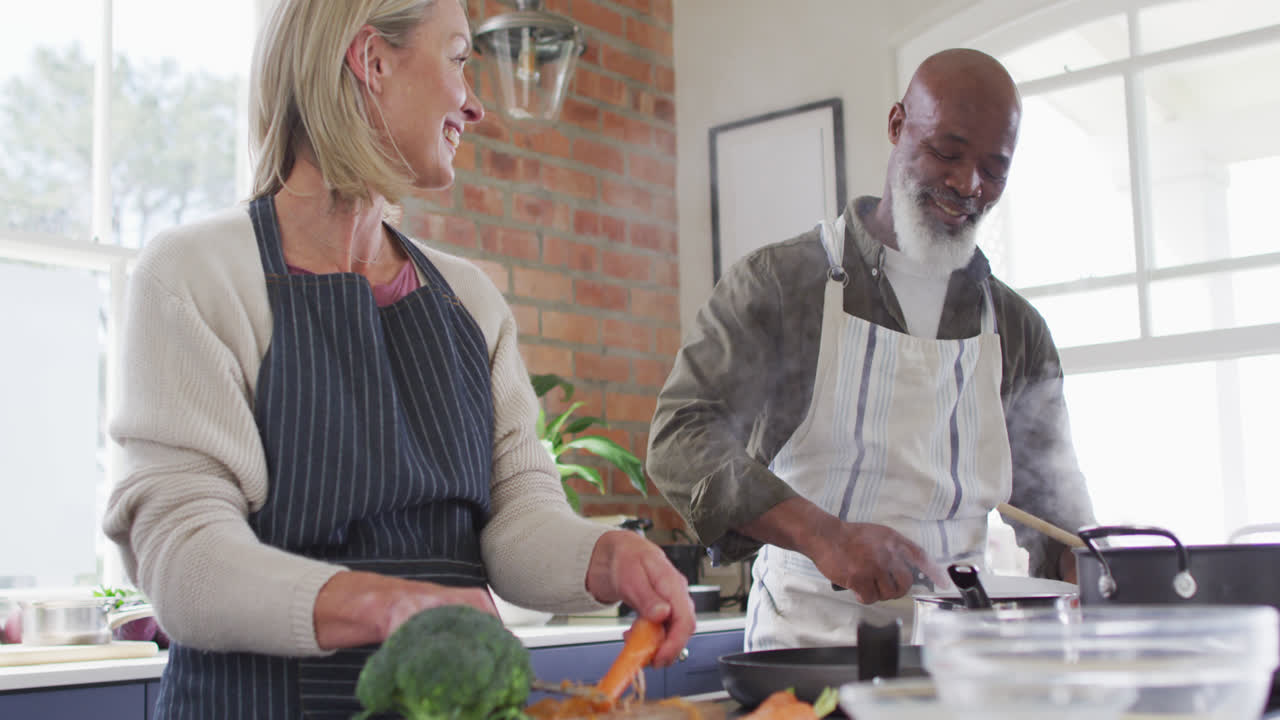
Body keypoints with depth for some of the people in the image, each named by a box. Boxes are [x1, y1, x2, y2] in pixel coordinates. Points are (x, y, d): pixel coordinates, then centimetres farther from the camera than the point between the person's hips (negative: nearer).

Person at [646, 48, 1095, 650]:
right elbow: (681, 439, -10)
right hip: (807, 645, -4)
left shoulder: (1017, 331, 15)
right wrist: (823, 535, -24)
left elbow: (1054, 509, 21)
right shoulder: (779, 284, 1)